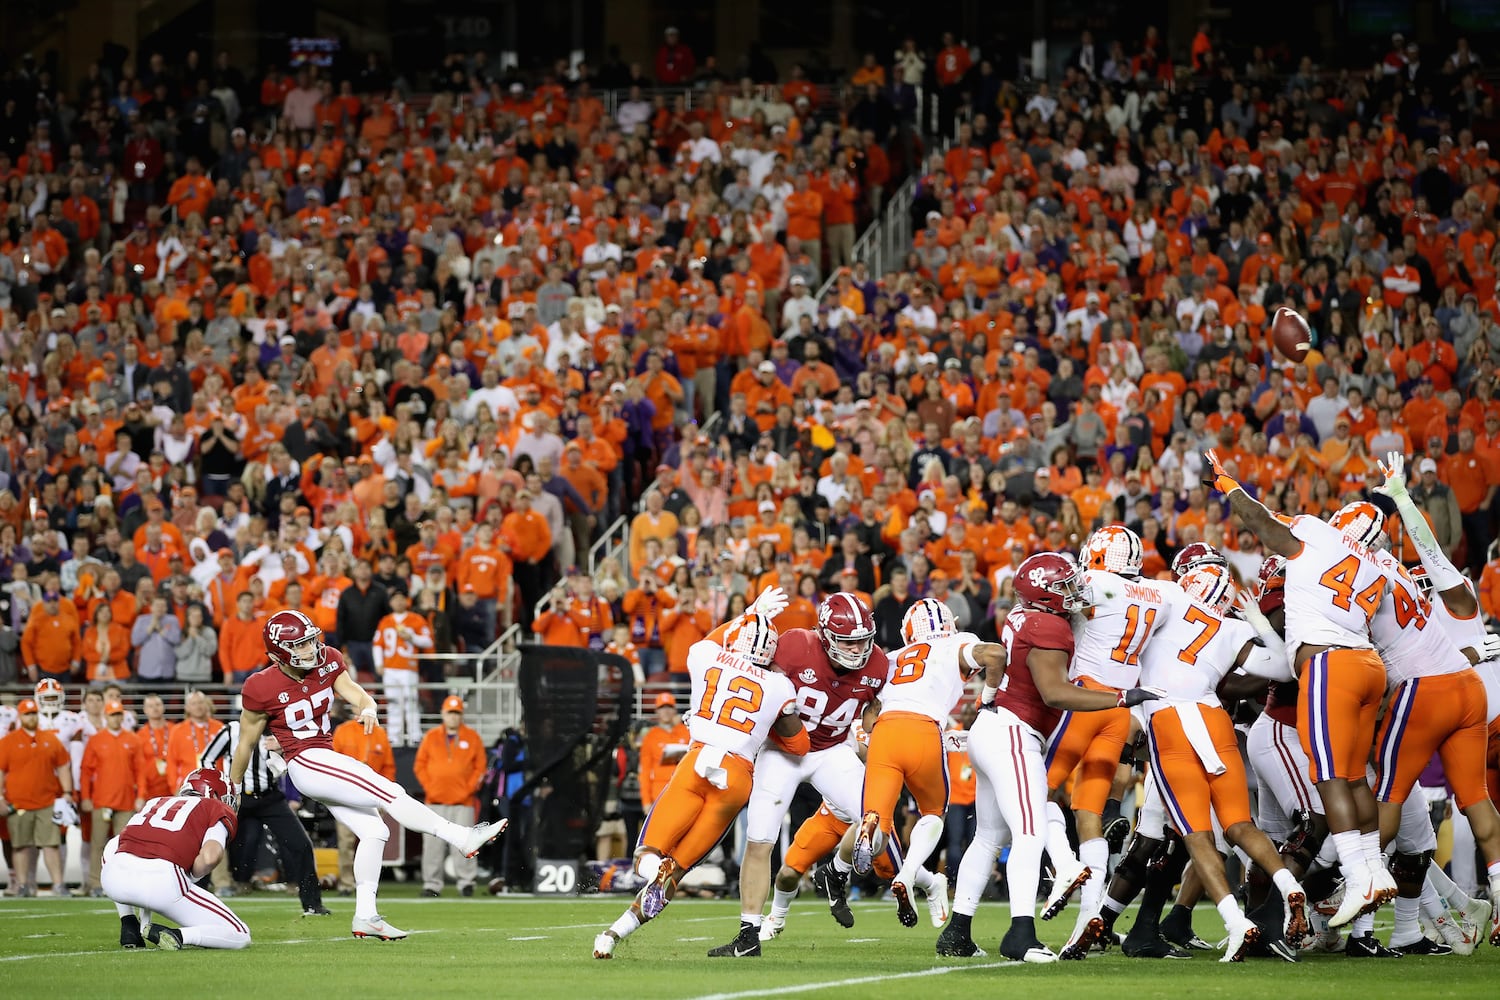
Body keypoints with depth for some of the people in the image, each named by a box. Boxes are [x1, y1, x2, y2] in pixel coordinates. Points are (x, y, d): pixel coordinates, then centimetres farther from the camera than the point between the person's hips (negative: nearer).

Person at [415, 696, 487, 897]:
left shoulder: (472, 738, 7)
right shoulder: (431, 737, 10)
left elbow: (480, 767, 6)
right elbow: (420, 765, 10)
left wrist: (469, 788, -5)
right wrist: (428, 787, -2)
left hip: (463, 801, -1)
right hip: (435, 801, 1)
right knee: (433, 843, -1)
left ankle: (466, 882, -5)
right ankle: (432, 884, 2)